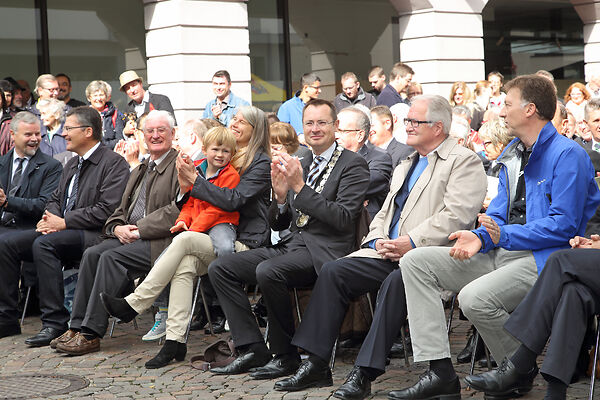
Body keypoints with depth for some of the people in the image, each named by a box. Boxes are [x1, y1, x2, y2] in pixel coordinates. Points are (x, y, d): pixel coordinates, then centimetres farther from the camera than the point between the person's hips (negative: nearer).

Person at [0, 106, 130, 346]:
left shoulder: (114, 164, -8)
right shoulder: (72, 164, 21)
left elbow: (106, 210, -18)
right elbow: (55, 198, 25)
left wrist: (63, 222, -16)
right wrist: (49, 218, 0)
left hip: (92, 235, -9)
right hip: (62, 229, 9)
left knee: (43, 244, -33)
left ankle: (55, 323, -29)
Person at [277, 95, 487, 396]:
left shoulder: (463, 161, 1)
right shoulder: (405, 165, 28)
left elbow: (458, 215, -13)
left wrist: (412, 243, -18)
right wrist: (378, 240, 3)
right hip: (389, 253, 8)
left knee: (396, 280, -36)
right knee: (333, 271, -11)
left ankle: (364, 374, -33)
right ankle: (316, 363, -11)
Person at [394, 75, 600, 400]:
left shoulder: (568, 154, -9)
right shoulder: (512, 153, 18)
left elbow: (564, 225, -16)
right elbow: (498, 212, 15)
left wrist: (504, 235, -17)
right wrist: (479, 237, -7)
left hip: (542, 259, -9)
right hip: (501, 252, 9)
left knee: (475, 297, -35)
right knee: (414, 262, -5)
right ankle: (440, 372, -13)